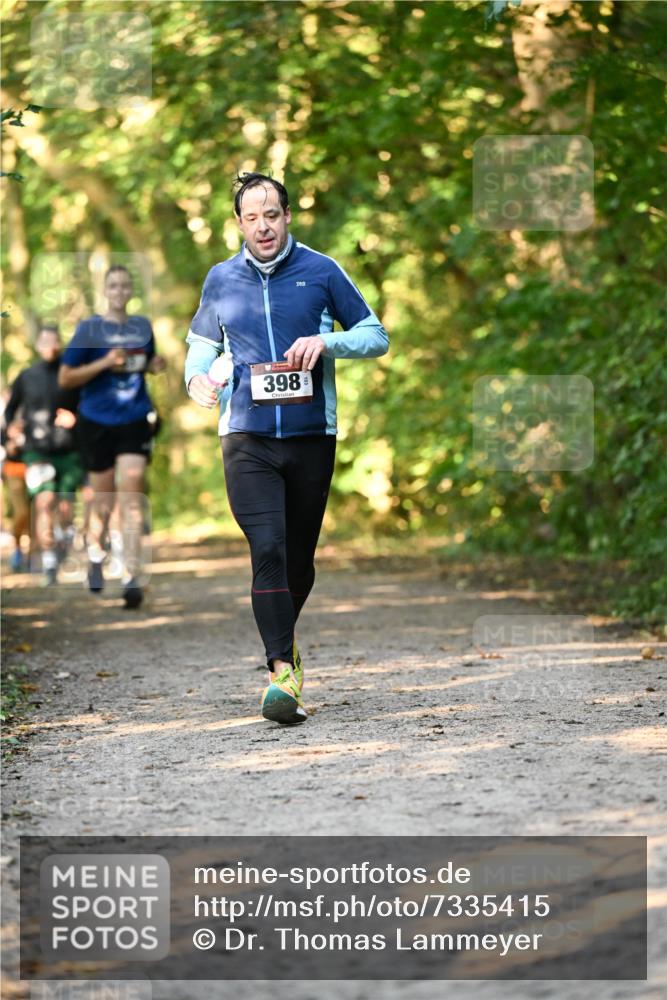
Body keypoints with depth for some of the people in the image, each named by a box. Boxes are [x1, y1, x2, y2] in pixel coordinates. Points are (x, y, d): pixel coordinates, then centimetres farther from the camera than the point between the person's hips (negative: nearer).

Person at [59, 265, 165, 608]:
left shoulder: (143, 326, 8)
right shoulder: (89, 328, -2)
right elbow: (65, 378, -4)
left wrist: (155, 365, 2)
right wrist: (104, 363, -16)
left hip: (135, 421, 1)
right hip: (97, 422, -1)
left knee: (131, 494, -12)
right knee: (104, 498, 9)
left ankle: (132, 577, -16)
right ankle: (95, 553, 38)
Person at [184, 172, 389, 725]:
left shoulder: (321, 271, 2)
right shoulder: (221, 280, 7)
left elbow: (376, 336, 6)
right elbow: (201, 339, 23)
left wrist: (326, 341, -13)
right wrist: (196, 376, 0)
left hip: (311, 435, 1)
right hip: (247, 437, 0)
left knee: (300, 557, 10)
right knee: (267, 549, -17)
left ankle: (283, 635, 38)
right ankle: (282, 670, -18)